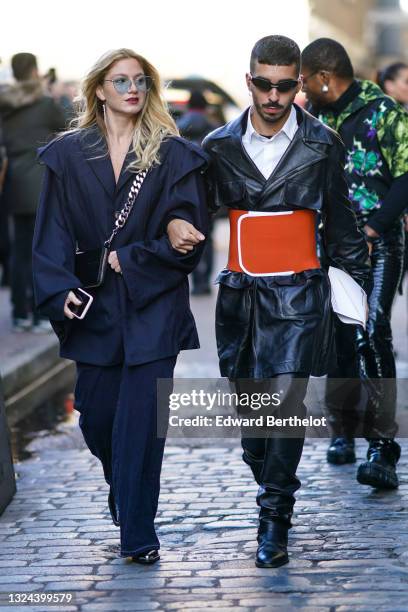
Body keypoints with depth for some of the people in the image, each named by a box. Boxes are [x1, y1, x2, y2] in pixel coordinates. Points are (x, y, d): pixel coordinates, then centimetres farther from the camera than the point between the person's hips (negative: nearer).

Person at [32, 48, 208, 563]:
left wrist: (128, 260, -11)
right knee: (96, 415, 7)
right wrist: (60, 290, -12)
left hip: (152, 305, -2)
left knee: (141, 417, -5)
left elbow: (188, 231, -5)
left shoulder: (174, 155, 1)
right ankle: (122, 487, 38)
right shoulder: (68, 155, 5)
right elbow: (54, 233, 2)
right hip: (94, 308, 2)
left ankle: (137, 531, 4)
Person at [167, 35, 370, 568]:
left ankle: (274, 519, -6)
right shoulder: (220, 145, 4)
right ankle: (275, 493, 26)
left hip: (298, 294, -3)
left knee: (285, 400, -13)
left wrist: (356, 282, 12)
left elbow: (340, 222, 10)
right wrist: (176, 225, -9)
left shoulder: (322, 145, 2)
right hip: (241, 294, 3)